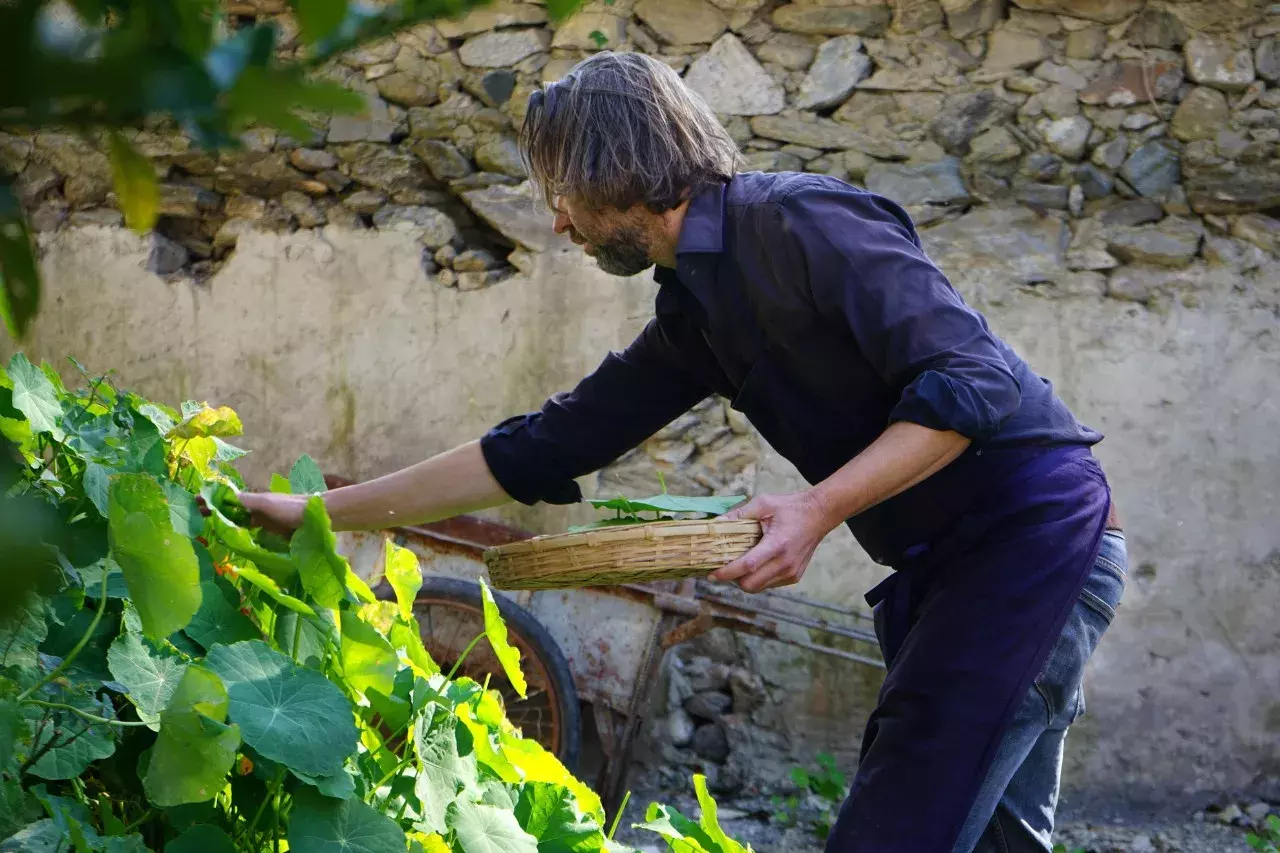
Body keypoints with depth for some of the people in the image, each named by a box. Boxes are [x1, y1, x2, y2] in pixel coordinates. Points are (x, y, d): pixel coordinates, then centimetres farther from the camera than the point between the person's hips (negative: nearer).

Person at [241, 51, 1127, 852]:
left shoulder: (804, 222, -14)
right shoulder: (694, 319, 13)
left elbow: (974, 384, -21)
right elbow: (532, 453, 16)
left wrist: (818, 509, -25)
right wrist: (317, 512, 17)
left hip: (1033, 527, -9)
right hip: (950, 559, 9)